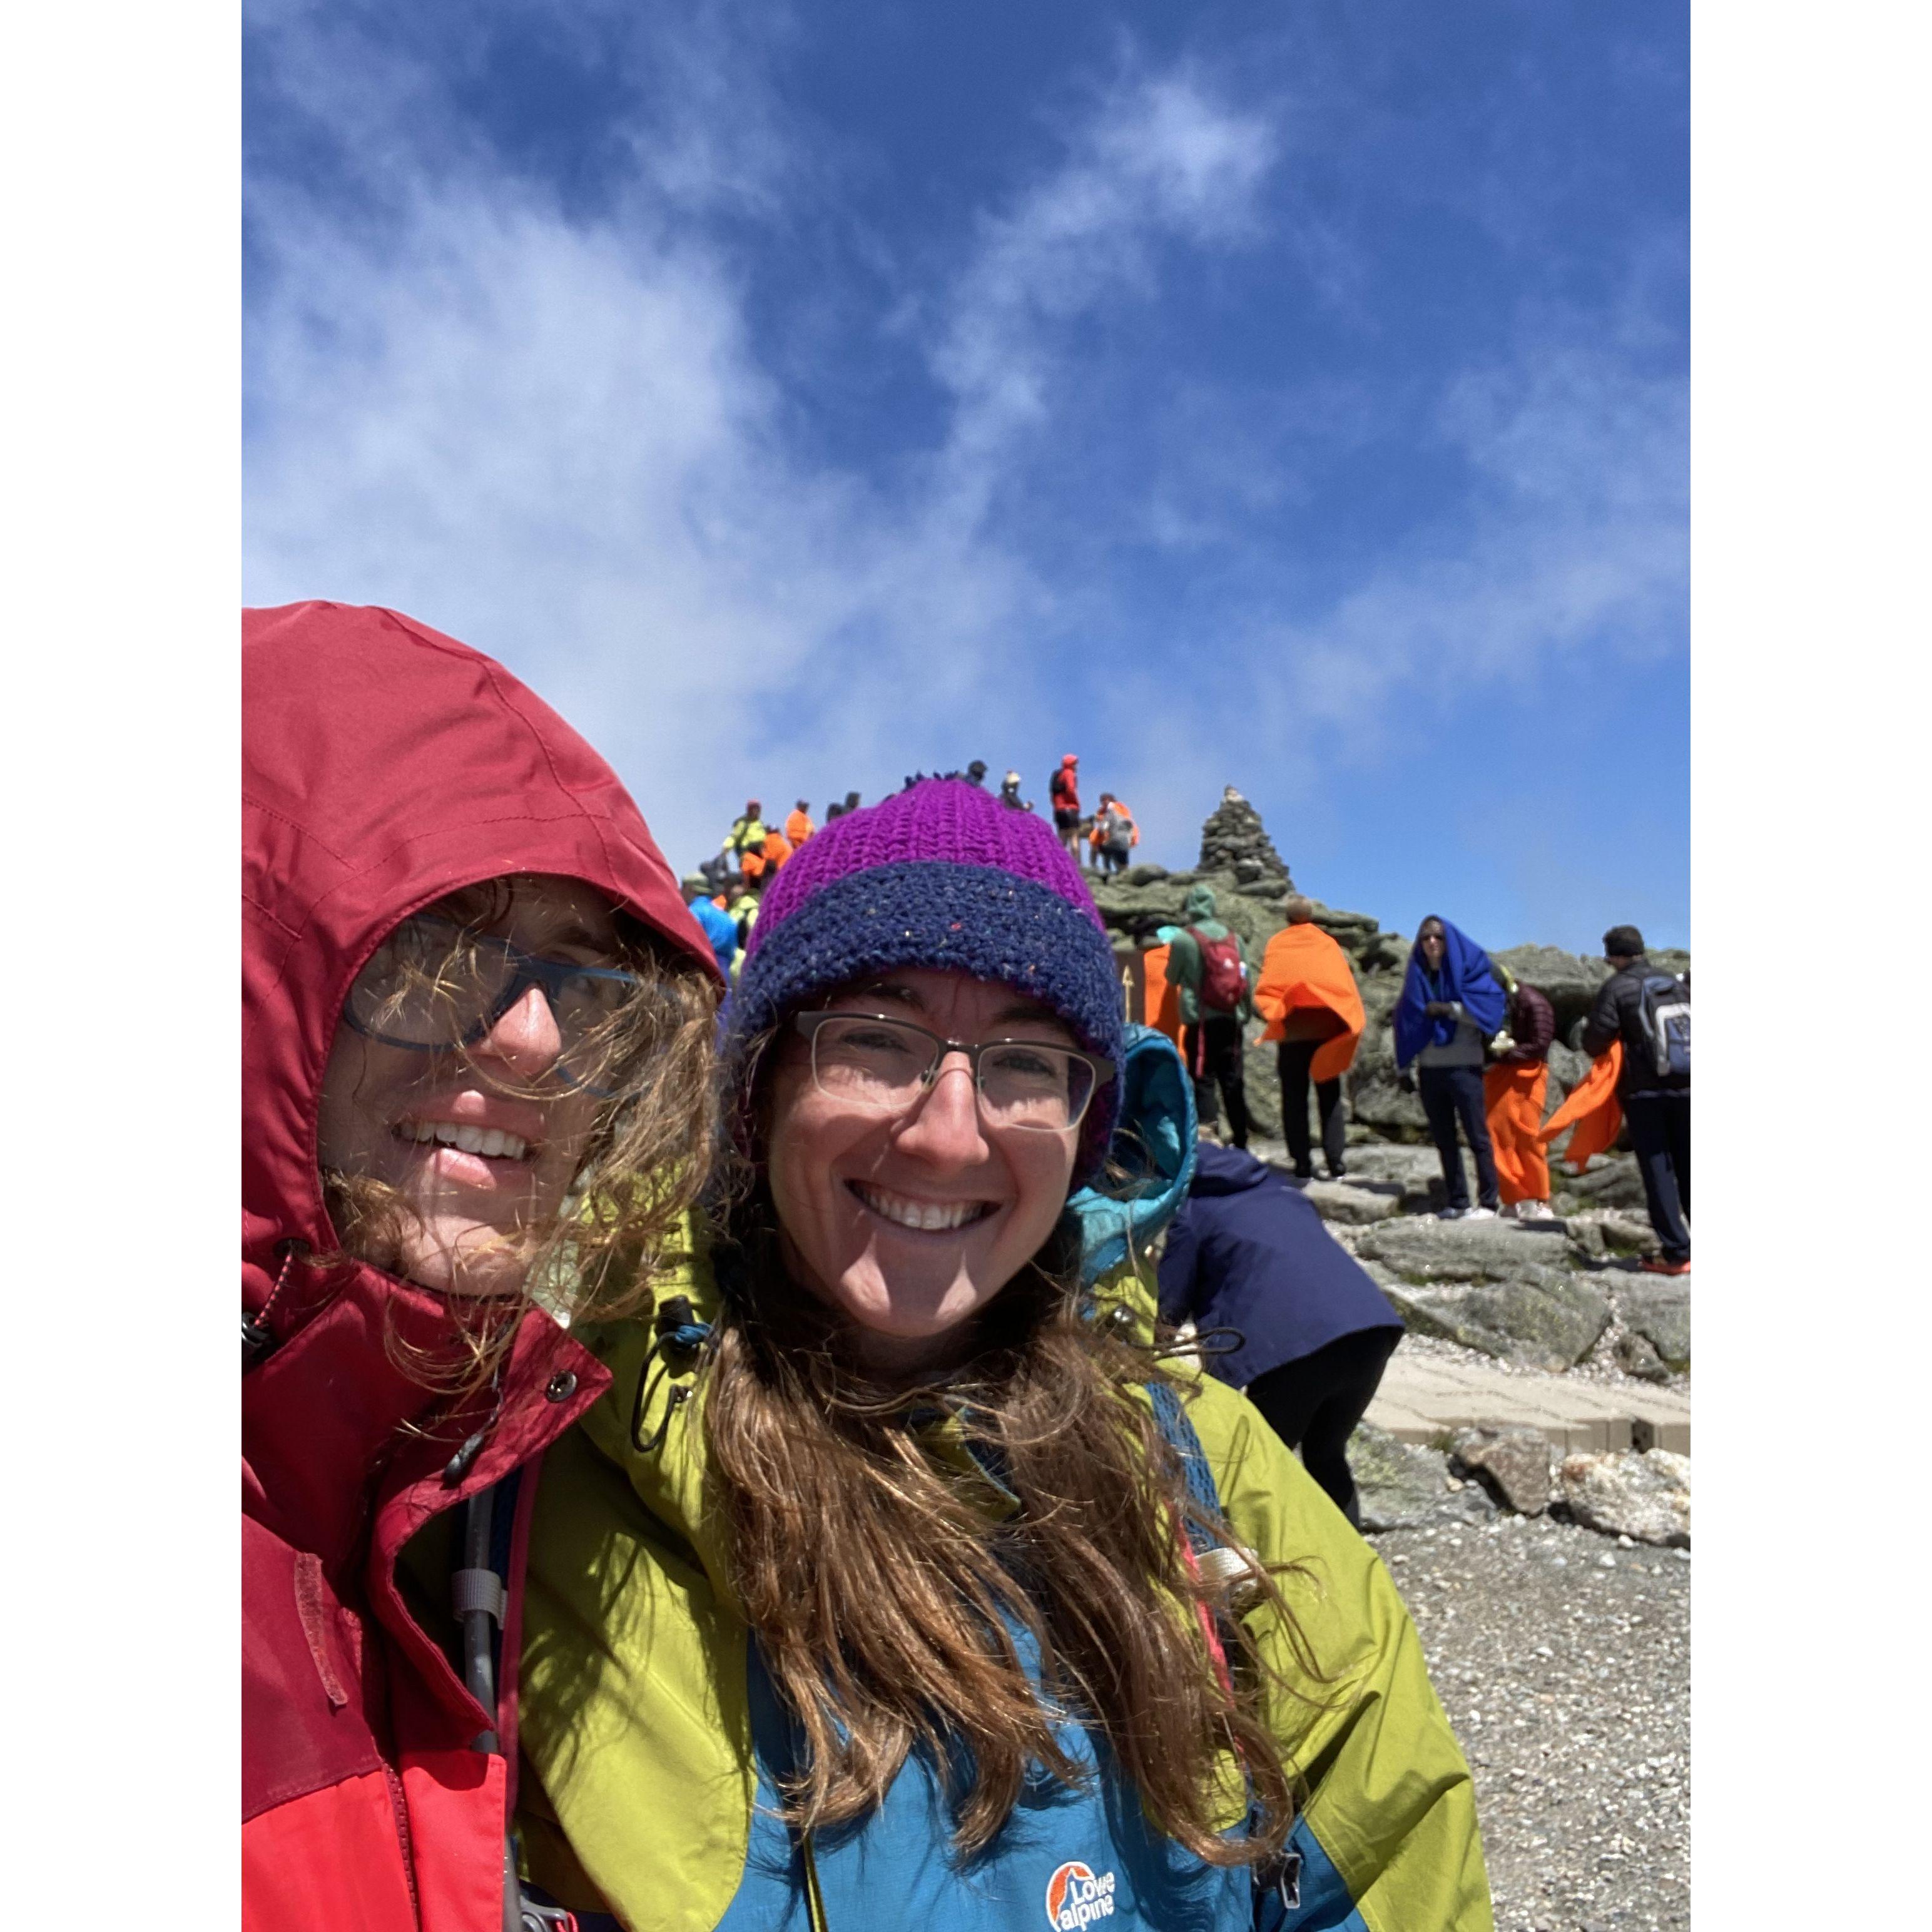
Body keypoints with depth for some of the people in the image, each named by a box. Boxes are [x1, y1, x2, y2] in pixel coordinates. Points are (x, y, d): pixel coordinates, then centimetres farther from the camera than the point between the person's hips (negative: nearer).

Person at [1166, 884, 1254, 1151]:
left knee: (1203, 1082, 0)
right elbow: (1247, 981, 10)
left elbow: (1172, 978, 8)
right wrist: (1246, 1016, 19)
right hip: (1231, 1021, 4)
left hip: (1200, 1021, -4)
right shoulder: (1234, 937, 8)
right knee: (1234, 1083, 11)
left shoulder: (1182, 940, -5)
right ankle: (1241, 1144, 18)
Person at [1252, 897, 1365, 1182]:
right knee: (1329, 1098, 9)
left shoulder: (1275, 945, 3)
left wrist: (1275, 1015, -1)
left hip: (1291, 1033, -1)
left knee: (1295, 1099, 5)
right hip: (1327, 1032, 1)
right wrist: (1347, 1023, 3)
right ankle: (1335, 1163, 5)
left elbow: (1264, 990, -7)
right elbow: (1348, 984, 0)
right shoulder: (1328, 944, 6)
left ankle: (1302, 1164, 2)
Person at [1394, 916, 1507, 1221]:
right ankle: (1457, 1202, 14)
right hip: (1429, 1068, 4)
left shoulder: (1468, 972, 2)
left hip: (1463, 1066, -4)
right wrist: (1403, 1068, 9)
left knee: (1477, 1136, -2)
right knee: (1443, 1139, 7)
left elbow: (1488, 1009, -10)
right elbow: (1405, 1021, 13)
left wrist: (1448, 1009, -16)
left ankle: (1489, 1203, 3)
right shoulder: (1417, 977, 13)